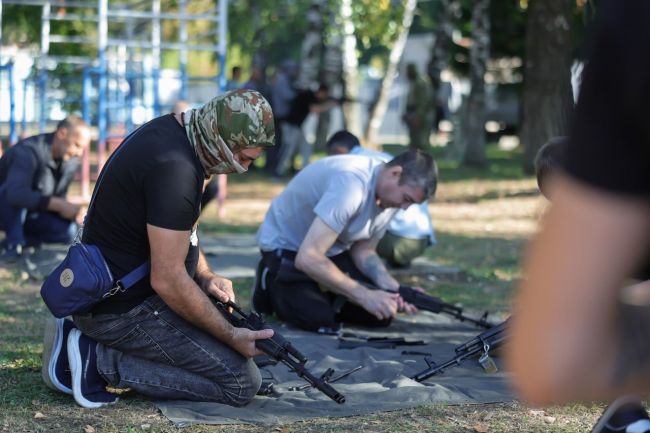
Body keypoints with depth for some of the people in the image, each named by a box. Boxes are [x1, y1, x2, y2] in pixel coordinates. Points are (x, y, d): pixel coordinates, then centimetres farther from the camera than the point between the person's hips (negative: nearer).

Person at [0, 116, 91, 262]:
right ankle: (13, 243, -23)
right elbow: (15, 193, -44)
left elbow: (59, 197, 5)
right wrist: (59, 205, -47)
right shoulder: (27, 151, -29)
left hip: (32, 214, 7)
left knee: (69, 230, -17)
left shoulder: (72, 162, -3)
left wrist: (70, 209, -19)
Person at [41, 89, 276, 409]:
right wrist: (231, 336, -14)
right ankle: (101, 360, -7)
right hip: (125, 309, -10)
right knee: (242, 383, -8)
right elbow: (168, 281, -25)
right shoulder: (175, 167, -27)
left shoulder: (168, 131, 5)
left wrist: (205, 277, 5)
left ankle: (82, 337, 13)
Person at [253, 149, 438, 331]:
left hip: (333, 251, 7)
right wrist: (365, 295, -37)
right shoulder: (351, 184, -36)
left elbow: (363, 251, 2)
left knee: (381, 313, -7)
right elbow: (308, 258, -40)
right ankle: (272, 287, 5)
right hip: (286, 249, -7)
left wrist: (393, 288, -18)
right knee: (319, 320, -26)